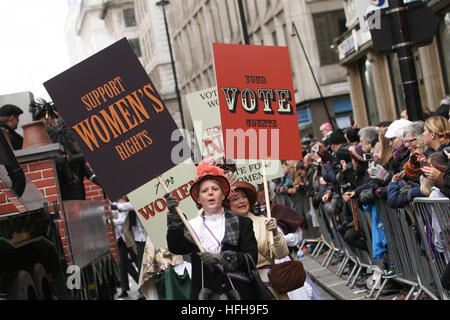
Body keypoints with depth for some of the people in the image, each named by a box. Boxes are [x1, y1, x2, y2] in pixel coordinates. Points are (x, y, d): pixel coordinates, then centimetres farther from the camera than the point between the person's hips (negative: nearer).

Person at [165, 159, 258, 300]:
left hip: (238, 292, -1)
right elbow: (176, 248, -5)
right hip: (203, 292, 1)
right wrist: (174, 217, -16)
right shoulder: (192, 225, 11)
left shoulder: (241, 223, 8)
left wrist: (221, 258, -13)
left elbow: (252, 257, -1)